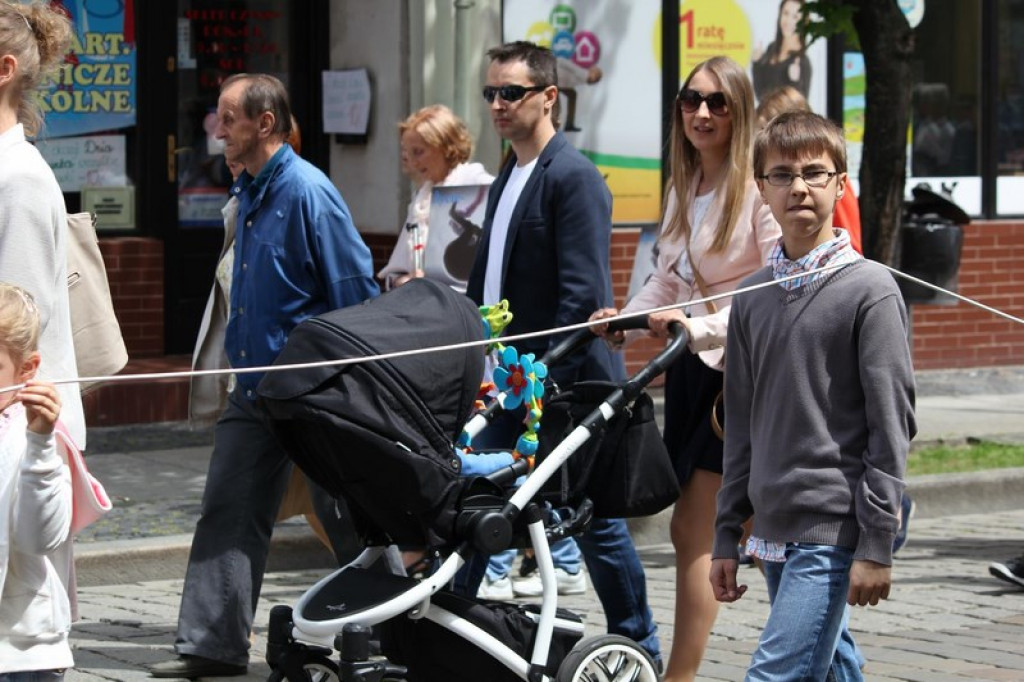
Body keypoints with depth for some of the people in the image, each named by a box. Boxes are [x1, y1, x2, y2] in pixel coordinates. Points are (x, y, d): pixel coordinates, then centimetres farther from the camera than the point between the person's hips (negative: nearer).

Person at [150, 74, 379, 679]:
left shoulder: (308, 192, -16)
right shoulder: (249, 192, 11)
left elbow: (355, 288, -17)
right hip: (255, 385, 8)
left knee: (343, 514, 3)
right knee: (229, 510, 3)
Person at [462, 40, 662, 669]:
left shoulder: (575, 178, -13)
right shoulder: (507, 178, 14)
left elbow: (582, 293, -19)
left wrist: (544, 380, -22)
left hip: (565, 383, -8)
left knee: (595, 520, 2)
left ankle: (640, 647, 15)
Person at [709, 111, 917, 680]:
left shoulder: (870, 288, -7)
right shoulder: (753, 295, 11)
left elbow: (892, 424, -9)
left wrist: (878, 545, -13)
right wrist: (727, 536, 15)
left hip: (834, 532, -7)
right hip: (777, 528, 7)